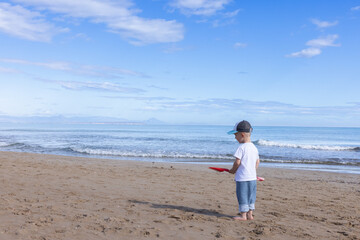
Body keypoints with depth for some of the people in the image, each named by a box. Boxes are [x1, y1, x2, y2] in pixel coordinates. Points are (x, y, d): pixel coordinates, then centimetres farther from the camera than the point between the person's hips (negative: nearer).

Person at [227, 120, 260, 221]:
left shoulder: (241, 147, -16)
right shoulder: (254, 147, 8)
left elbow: (237, 162, -16)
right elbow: (257, 161, 14)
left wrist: (232, 170, 0)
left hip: (242, 177, -7)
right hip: (253, 177, 8)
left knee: (242, 196, 2)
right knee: (251, 195, 14)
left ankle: (243, 215, 9)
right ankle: (250, 214, 20)